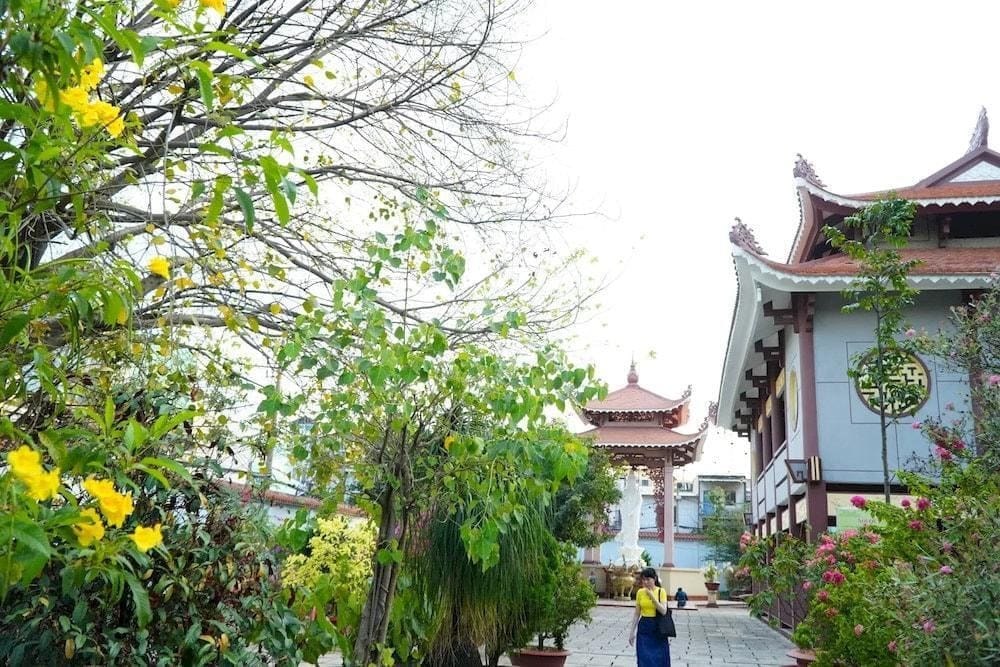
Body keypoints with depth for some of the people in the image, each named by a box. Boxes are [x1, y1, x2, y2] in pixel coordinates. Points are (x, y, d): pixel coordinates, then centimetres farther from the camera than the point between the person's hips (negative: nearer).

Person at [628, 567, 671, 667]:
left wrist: (652, 596, -20)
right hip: (644, 628, 2)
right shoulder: (640, 592, 2)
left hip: (658, 628, -2)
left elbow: (663, 611, -15)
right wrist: (632, 632, 4)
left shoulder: (661, 591, -5)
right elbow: (637, 614, 7)